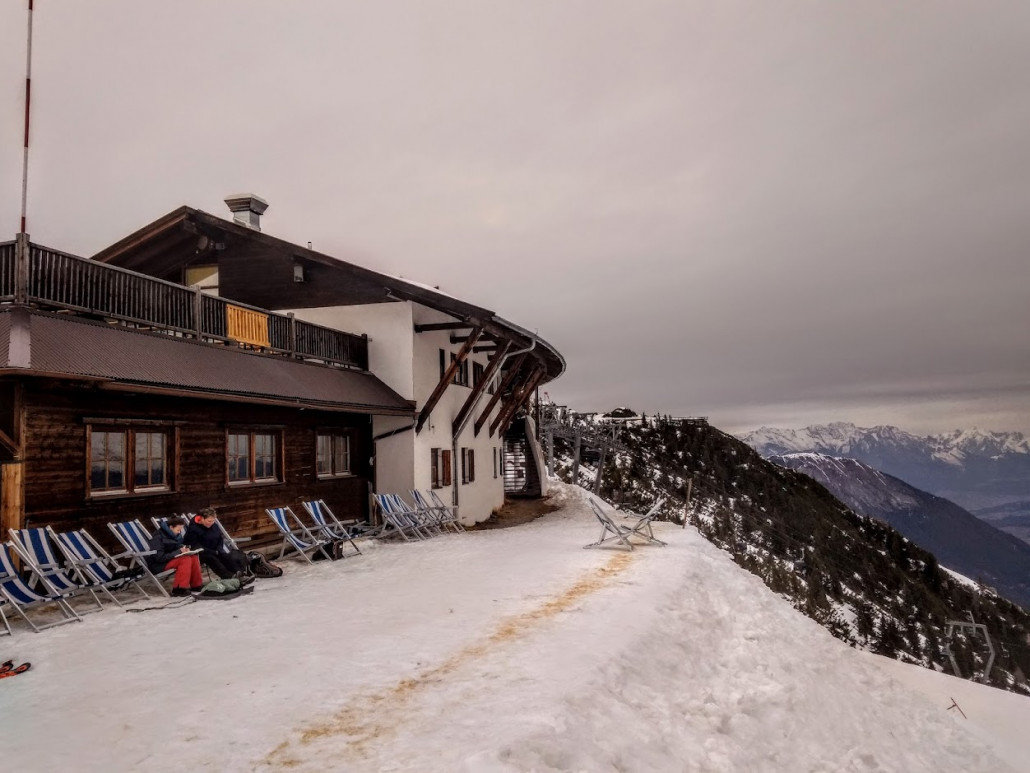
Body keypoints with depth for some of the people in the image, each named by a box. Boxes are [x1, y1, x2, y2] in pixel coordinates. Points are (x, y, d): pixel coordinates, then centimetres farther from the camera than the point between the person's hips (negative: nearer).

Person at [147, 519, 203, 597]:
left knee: (193, 557, -10)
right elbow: (159, 557, -25)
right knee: (185, 559, -28)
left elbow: (177, 547, 19)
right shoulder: (158, 537, -21)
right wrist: (179, 551, -26)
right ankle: (179, 589, -25)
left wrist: (183, 549, -6)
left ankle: (196, 585, -2)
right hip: (157, 565, -8)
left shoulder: (174, 534, 4)